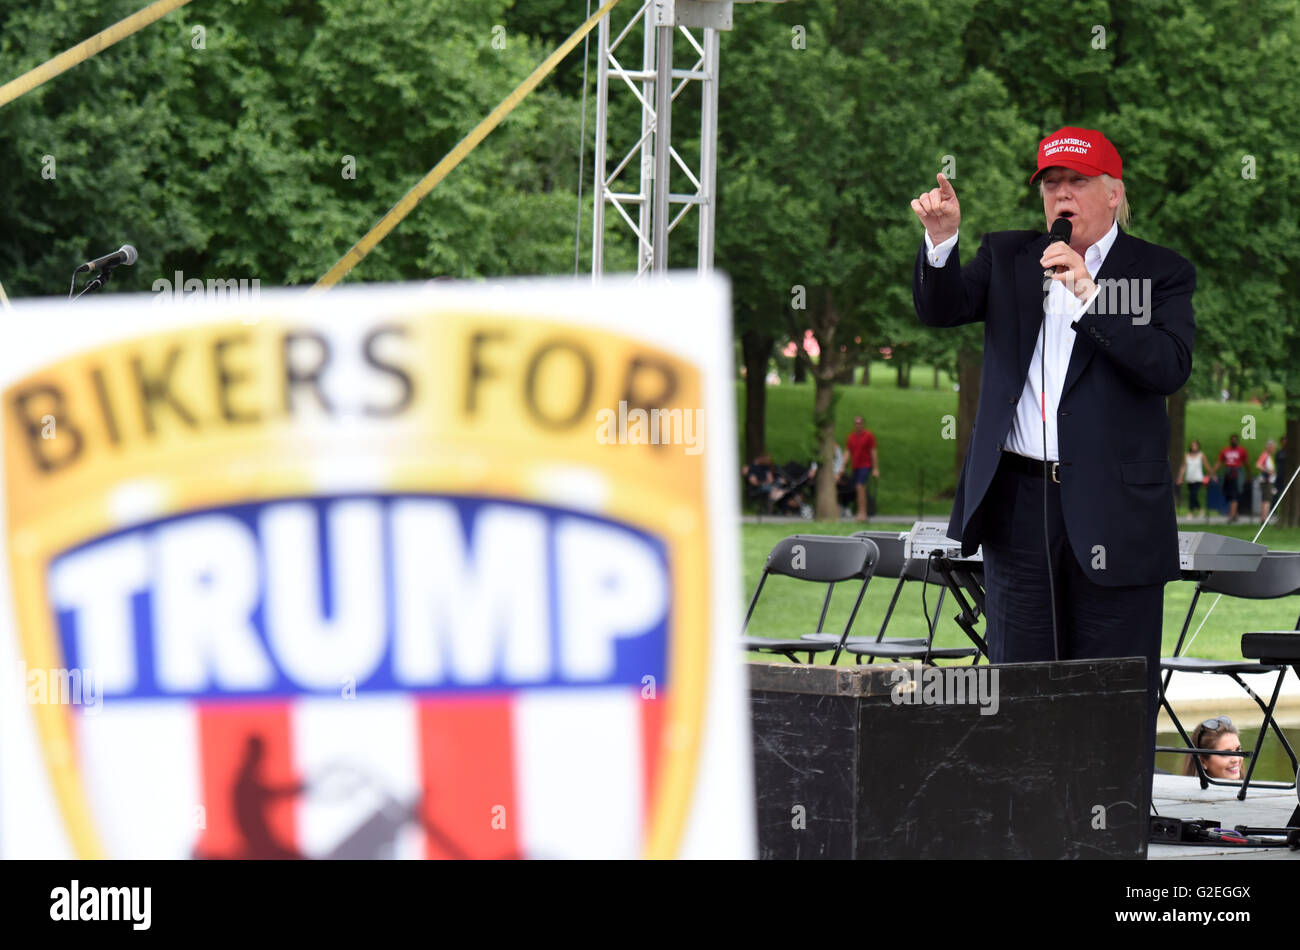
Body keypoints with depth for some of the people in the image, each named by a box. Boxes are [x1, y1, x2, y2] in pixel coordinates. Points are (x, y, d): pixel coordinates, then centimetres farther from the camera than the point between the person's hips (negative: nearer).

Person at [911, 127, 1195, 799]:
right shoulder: (1006, 259, 12)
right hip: (1019, 499, 3)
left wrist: (1091, 294, -17)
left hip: (1113, 510, -3)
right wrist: (941, 241, -22)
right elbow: (940, 309, -3)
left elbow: (1170, 369, -12)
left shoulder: (1162, 273, 3)